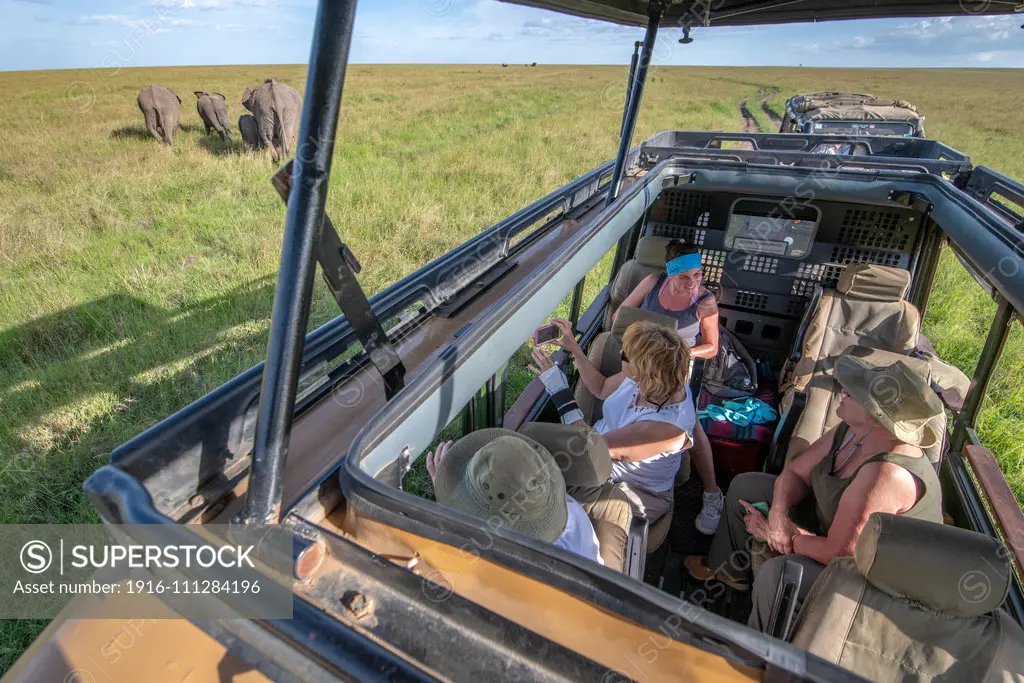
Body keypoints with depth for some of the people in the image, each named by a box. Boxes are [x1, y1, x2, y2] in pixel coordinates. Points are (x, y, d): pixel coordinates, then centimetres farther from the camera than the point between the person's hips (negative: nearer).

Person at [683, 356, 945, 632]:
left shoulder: (888, 475, -38)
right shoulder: (850, 431, -12)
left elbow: (837, 552, -33)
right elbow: (794, 472, -2)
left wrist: (776, 534, -17)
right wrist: (778, 514, -21)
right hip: (829, 523, 9)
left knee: (777, 573, -33)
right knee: (745, 486, 8)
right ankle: (731, 569, 28)